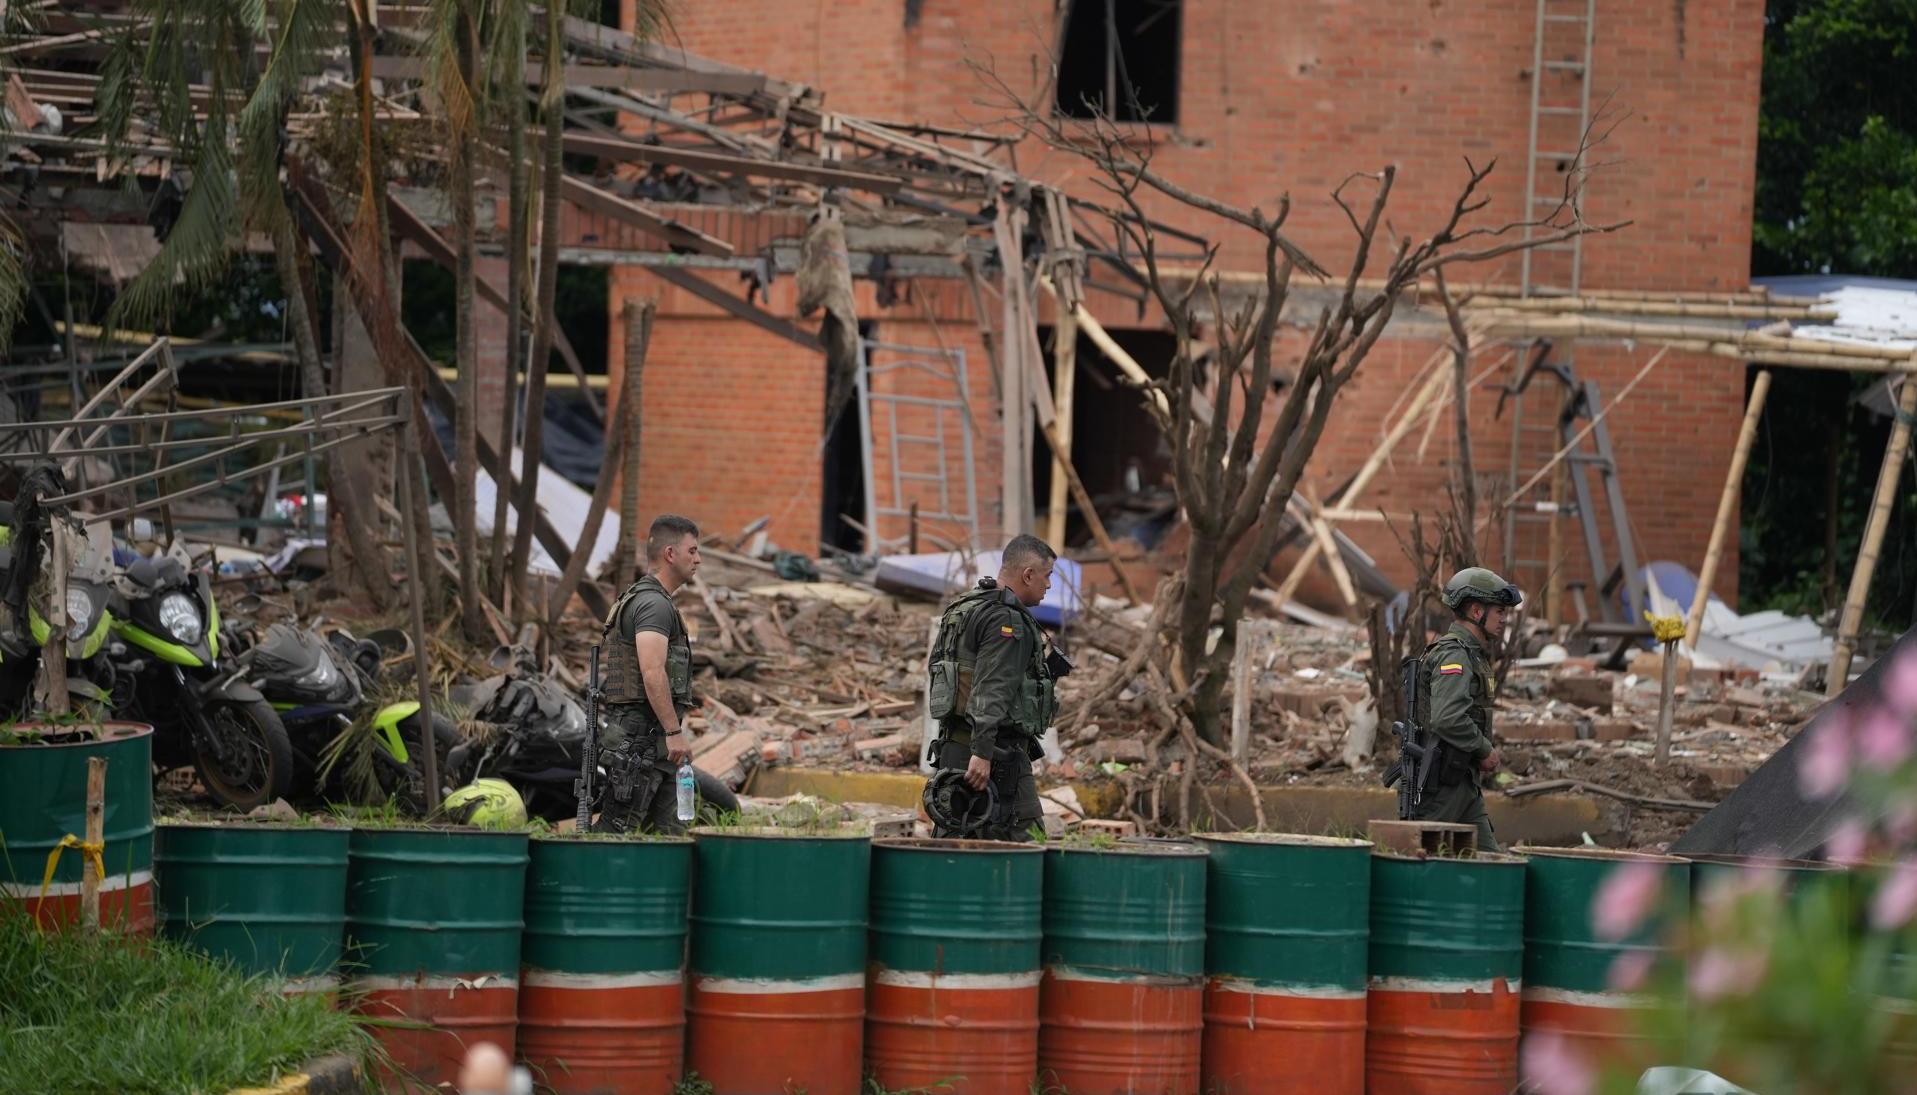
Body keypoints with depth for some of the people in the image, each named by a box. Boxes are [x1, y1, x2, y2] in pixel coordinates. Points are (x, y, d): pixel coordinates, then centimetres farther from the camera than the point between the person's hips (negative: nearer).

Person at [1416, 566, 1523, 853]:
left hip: (1464, 782, 10)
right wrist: (1485, 751, -14)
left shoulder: (1473, 655, 18)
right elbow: (1447, 720, -27)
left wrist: (1488, 749, 12)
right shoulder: (1454, 656, -15)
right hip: (1443, 781, -10)